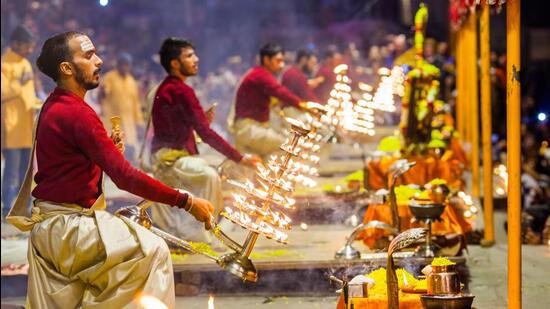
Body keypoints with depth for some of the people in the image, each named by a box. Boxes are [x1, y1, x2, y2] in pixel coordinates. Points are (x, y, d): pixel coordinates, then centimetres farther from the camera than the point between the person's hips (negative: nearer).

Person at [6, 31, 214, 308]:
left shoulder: (54, 106, 13)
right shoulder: (77, 113, -20)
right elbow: (124, 176, -24)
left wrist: (109, 149, -2)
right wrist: (185, 202, -22)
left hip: (48, 227, 11)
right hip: (68, 225, -11)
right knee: (153, 251, -16)